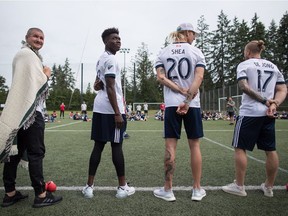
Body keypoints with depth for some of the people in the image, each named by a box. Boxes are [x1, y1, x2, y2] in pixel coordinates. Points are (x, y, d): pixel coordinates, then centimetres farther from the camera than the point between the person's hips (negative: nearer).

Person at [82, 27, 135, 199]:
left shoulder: (101, 59, 21)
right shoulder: (111, 59, -9)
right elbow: (110, 88, -18)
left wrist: (98, 84, 4)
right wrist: (117, 113, -18)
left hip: (99, 108, 9)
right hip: (111, 110, -9)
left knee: (98, 145, 9)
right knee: (117, 146, -2)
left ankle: (89, 186, 12)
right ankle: (123, 187, 10)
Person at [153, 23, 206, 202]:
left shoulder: (163, 53, 9)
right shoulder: (196, 52, 3)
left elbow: (161, 77, -3)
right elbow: (199, 78, -10)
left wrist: (181, 91, -7)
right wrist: (187, 100, -15)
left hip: (171, 104, 1)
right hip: (193, 104, -1)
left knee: (171, 146, 3)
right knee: (195, 145, 8)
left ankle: (168, 190, 10)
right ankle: (197, 190, 16)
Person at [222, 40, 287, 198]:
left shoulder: (244, 65, 0)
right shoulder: (273, 66, 16)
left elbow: (244, 86, -15)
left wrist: (264, 100, -12)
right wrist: (274, 104, -5)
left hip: (249, 113, -6)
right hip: (268, 114, 6)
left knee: (240, 148, 3)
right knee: (270, 150, 10)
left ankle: (239, 186, 8)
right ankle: (269, 187, 22)